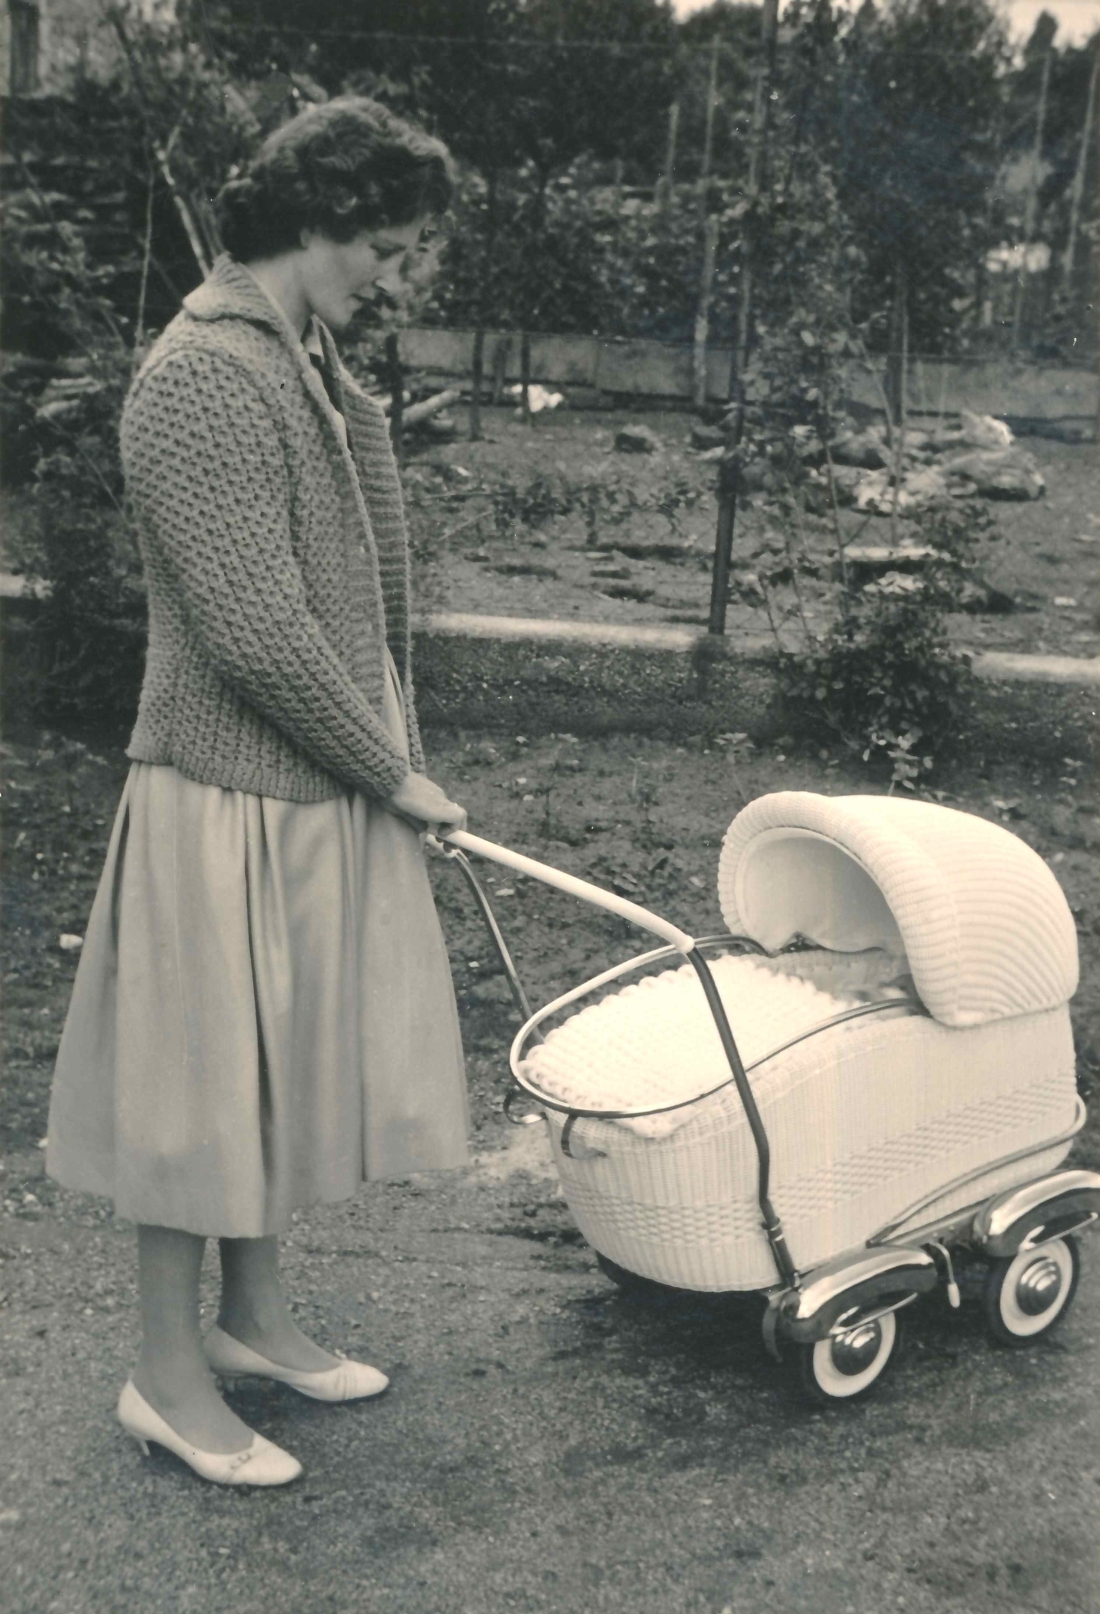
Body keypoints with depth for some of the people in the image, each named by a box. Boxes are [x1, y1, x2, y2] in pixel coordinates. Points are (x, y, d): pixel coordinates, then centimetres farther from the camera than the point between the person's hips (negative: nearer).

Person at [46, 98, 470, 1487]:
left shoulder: (313, 368, 12)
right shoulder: (202, 382, -20)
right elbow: (257, 638, -24)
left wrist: (394, 760, 10)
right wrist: (392, 771, -13)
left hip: (327, 795, 9)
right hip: (232, 801, -9)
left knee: (288, 1066, 19)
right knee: (204, 1078, 4)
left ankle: (252, 1317, 36)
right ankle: (168, 1376, 22)